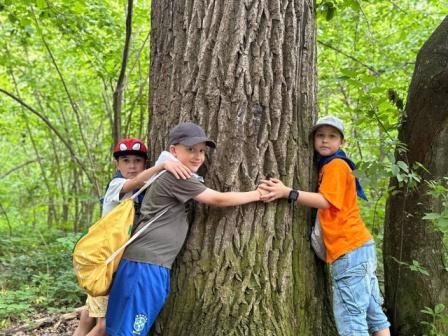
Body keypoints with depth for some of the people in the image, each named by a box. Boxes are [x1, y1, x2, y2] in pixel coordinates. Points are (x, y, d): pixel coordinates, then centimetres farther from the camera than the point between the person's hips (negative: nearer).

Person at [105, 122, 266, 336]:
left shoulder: (175, 179, 19)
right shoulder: (176, 176, -12)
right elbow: (218, 200, -9)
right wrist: (258, 194, -2)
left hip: (156, 266, 10)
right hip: (145, 265, -10)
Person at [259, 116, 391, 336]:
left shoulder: (336, 164, -7)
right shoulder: (327, 167, 21)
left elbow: (325, 201, -18)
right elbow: (324, 200, 14)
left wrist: (287, 192, -24)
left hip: (350, 249, -10)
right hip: (357, 248, 10)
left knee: (350, 318, -8)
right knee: (372, 313, 13)